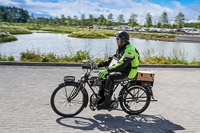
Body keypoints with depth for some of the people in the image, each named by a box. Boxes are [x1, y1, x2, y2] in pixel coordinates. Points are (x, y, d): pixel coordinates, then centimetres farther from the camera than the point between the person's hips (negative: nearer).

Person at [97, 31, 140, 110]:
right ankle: (102, 97, 9)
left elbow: (122, 64, -33)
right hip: (120, 70, 10)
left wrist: (107, 70, -40)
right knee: (103, 75, 1)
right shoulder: (120, 48, 12)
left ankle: (107, 103, -25)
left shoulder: (129, 50, -20)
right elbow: (112, 60, 17)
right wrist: (100, 65, 5)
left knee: (110, 77, -30)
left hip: (126, 73, -10)